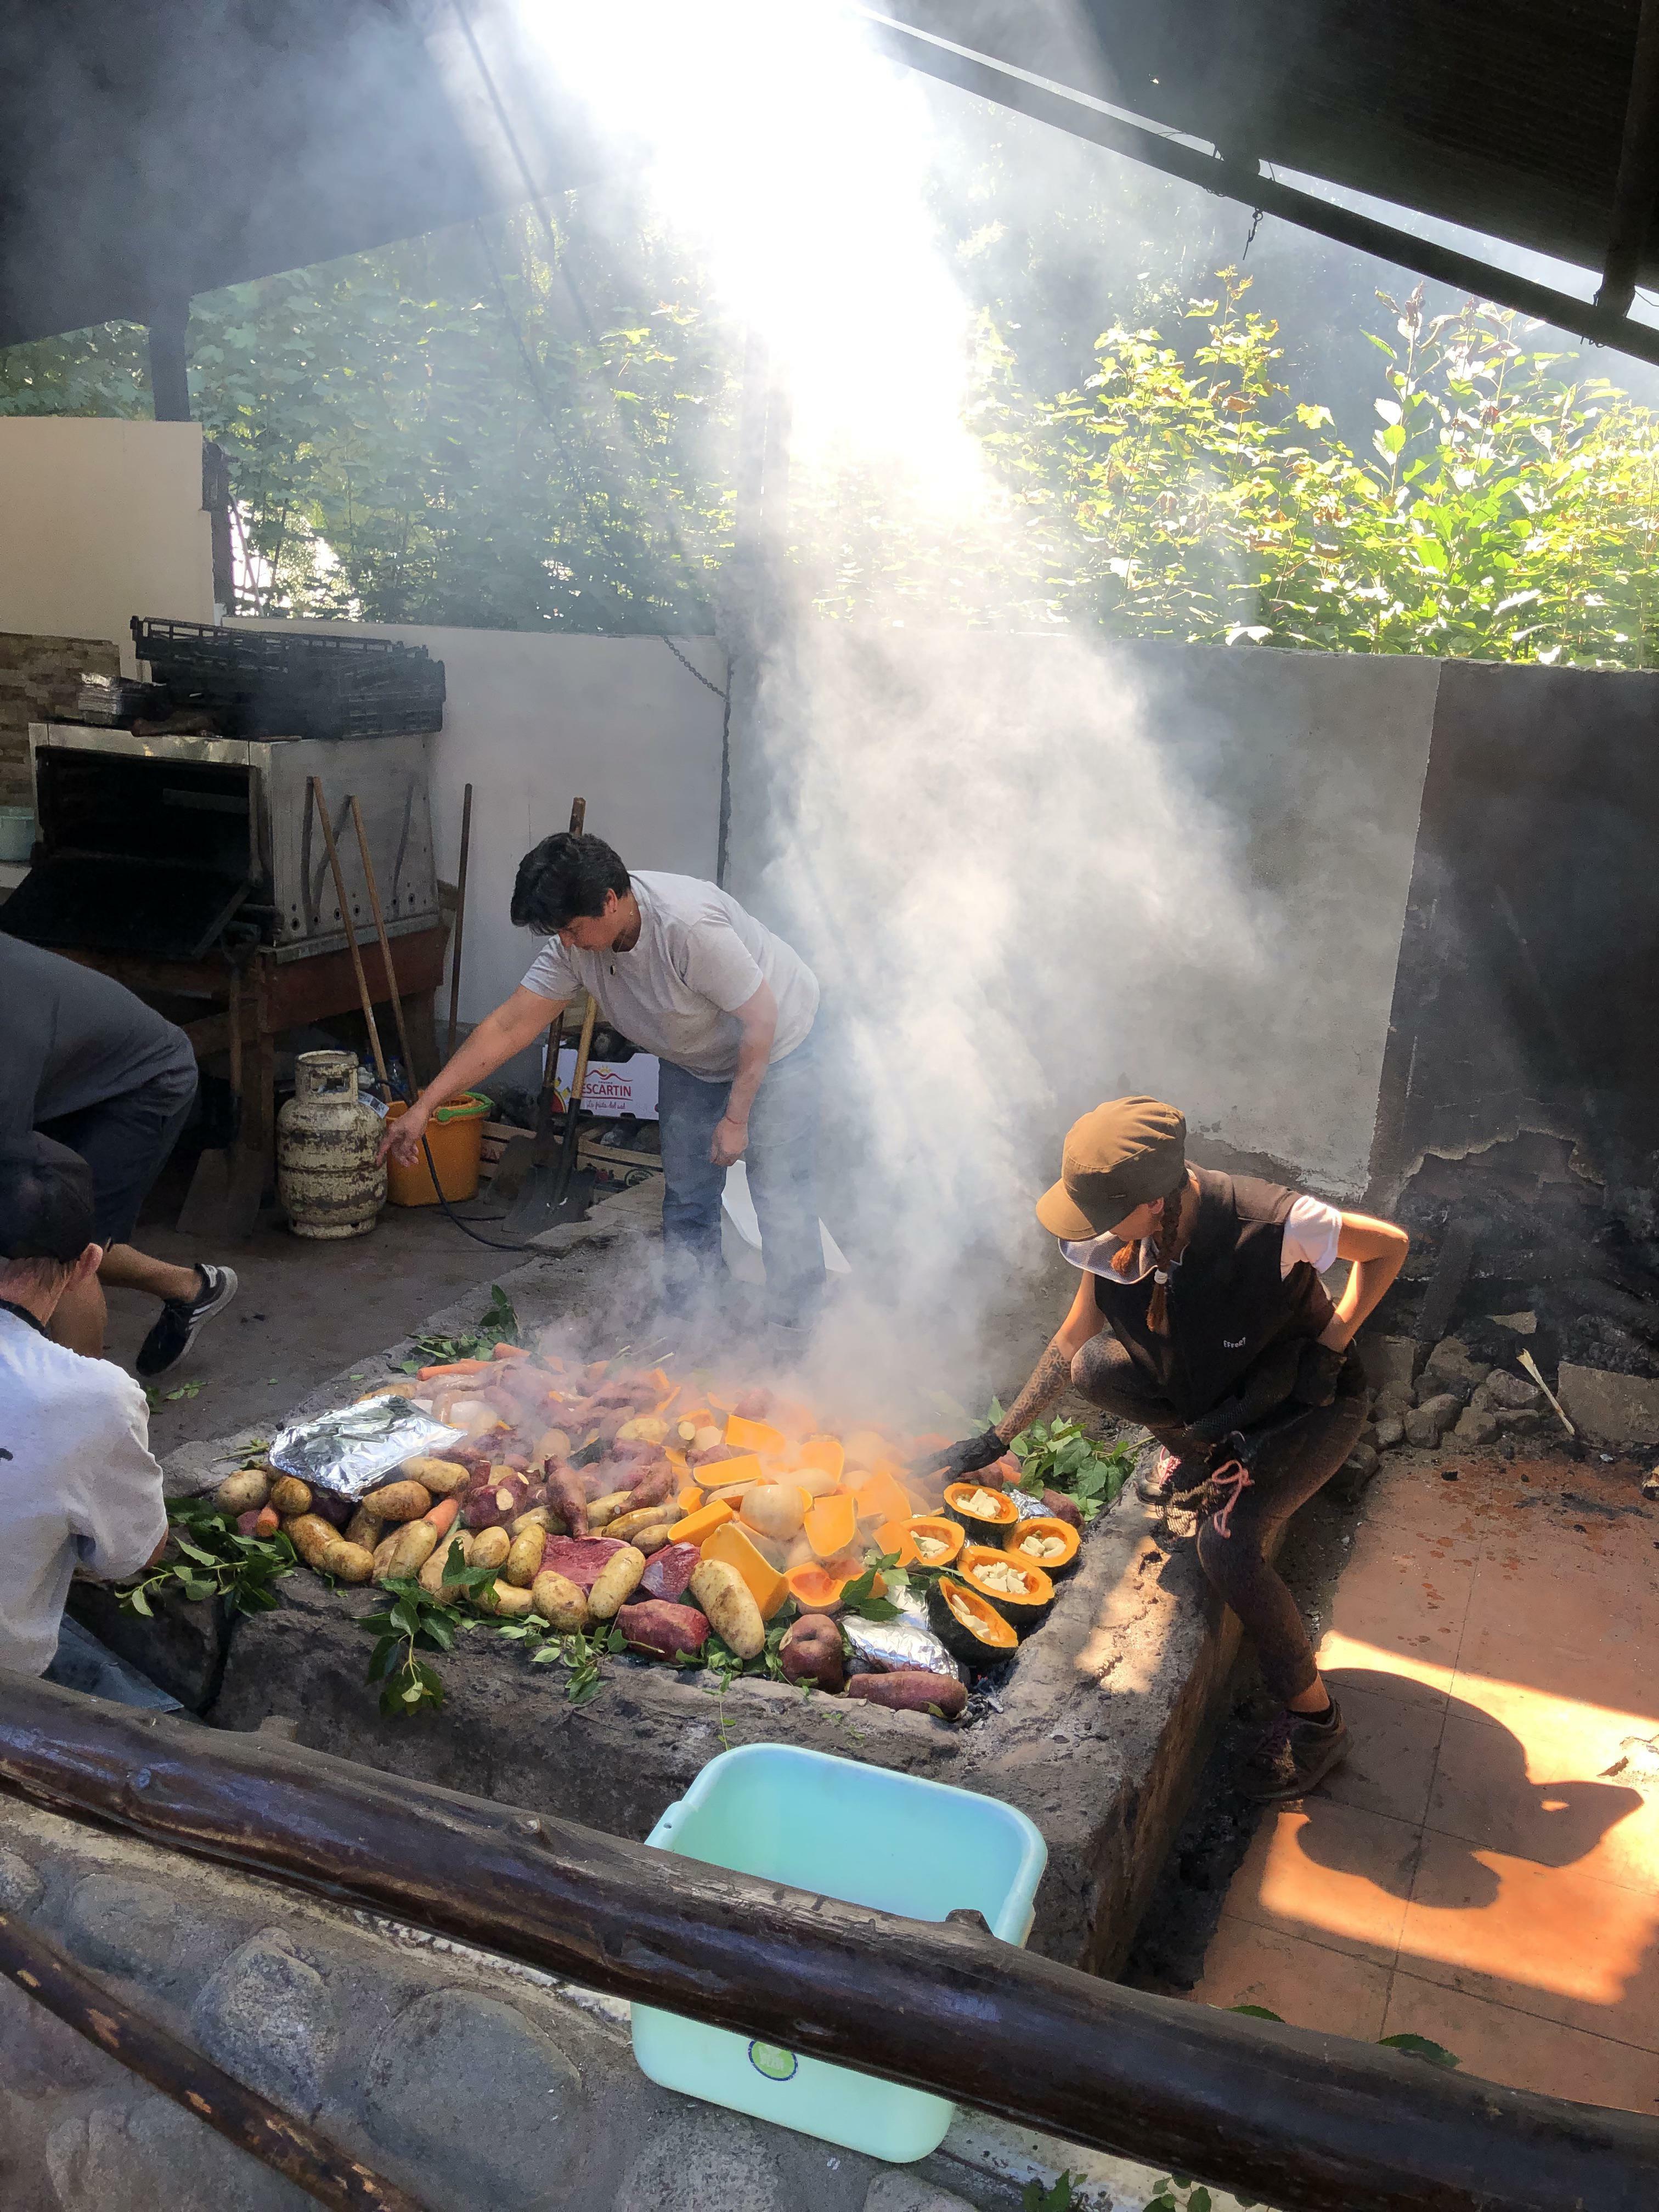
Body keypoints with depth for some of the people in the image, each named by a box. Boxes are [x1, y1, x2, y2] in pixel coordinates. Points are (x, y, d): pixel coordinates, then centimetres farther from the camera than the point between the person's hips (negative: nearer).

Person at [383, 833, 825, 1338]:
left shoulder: (688, 925, -38)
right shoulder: (576, 945, -18)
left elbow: (762, 1016, -29)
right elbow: (507, 1028, -17)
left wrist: (735, 1117, -22)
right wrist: (423, 1107, -21)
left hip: (776, 1042, -7)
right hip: (694, 1059, 7)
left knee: (781, 1197, -8)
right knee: (686, 1200, 8)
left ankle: (794, 1344, 6)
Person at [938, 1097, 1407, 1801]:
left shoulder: (1269, 1223, -36)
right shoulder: (1113, 1239, -20)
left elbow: (1388, 1245, -17)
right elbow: (1072, 1341, -3)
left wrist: (1332, 1342, -21)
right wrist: (998, 1438, 0)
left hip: (1310, 1405, -5)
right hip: (1210, 1387, 5)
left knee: (1227, 1547, -27)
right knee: (1094, 1366, -21)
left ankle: (1315, 1719, -3)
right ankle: (1197, 1450, 9)